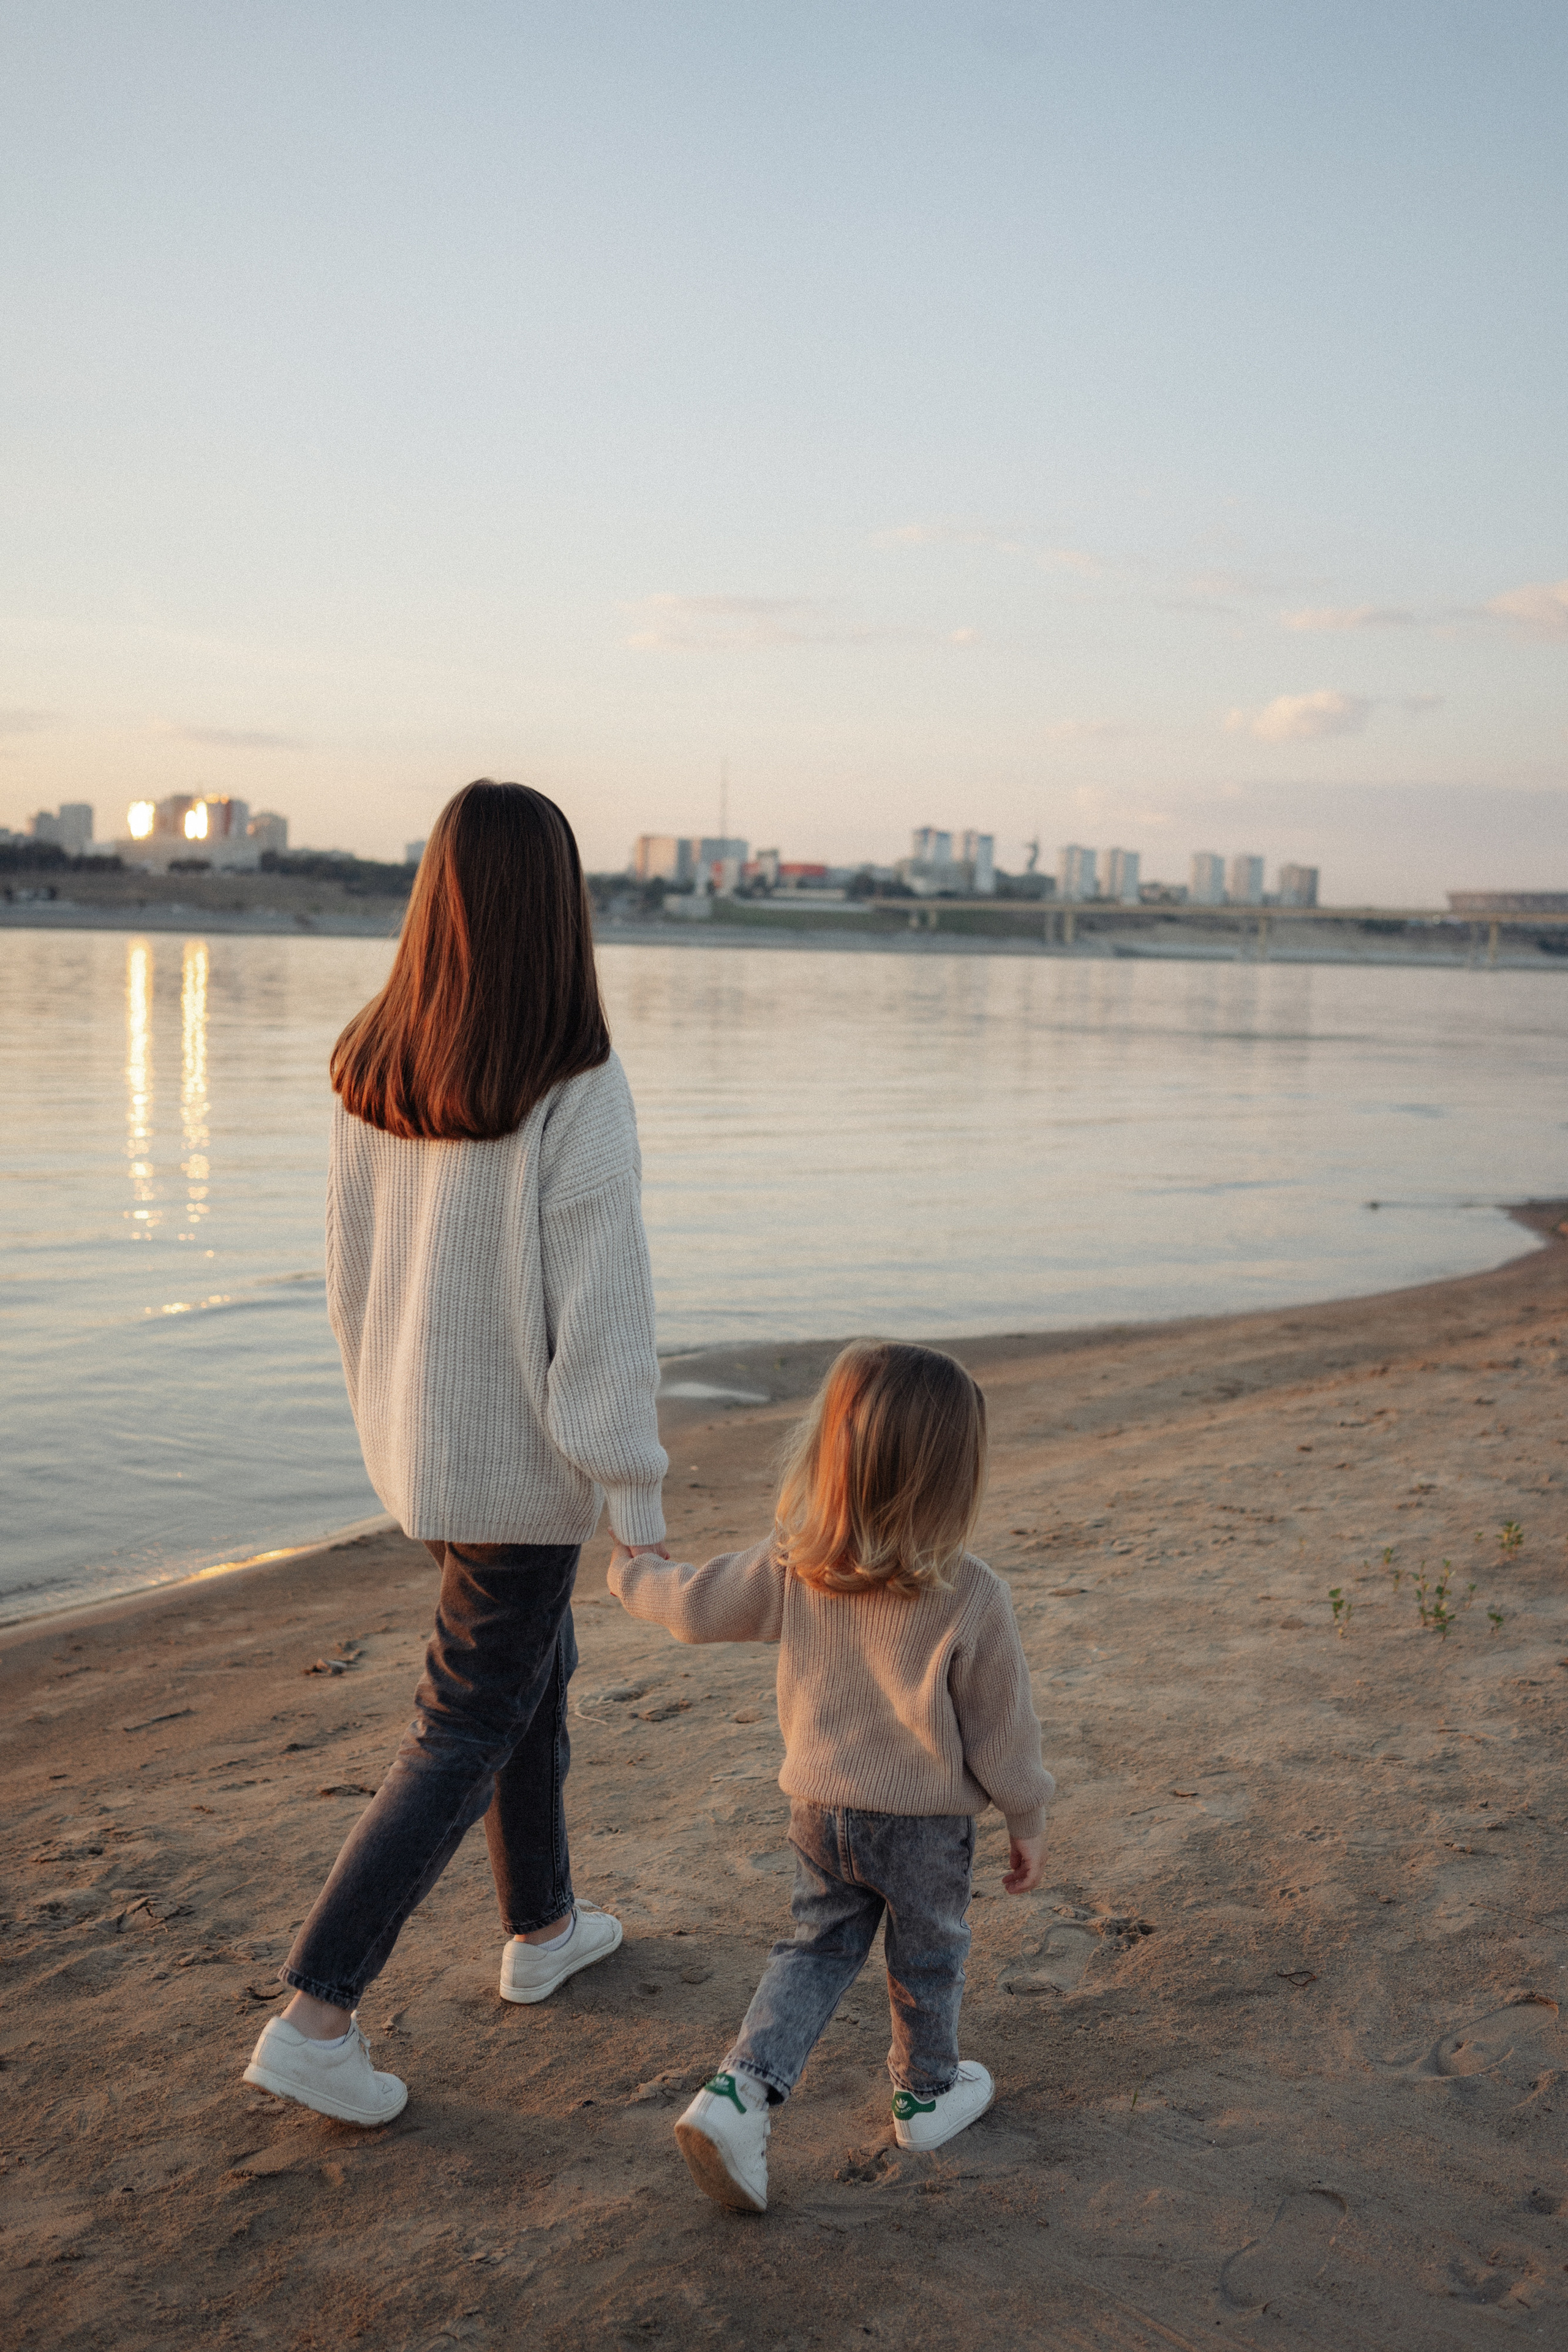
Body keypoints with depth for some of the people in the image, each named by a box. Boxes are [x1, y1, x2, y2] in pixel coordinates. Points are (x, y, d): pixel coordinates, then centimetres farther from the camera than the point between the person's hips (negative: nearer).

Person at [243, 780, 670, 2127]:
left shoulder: (371, 1068, -5)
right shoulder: (576, 1090, -23)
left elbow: (352, 1269, 5)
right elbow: (601, 1304, -21)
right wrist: (637, 1495, -12)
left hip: (413, 1435, 7)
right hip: (523, 1456, -6)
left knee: (536, 1665, 25)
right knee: (467, 1733, 7)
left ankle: (544, 1927, 41)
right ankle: (317, 2017, 8)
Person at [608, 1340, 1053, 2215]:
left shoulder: (791, 1568, -14)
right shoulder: (973, 1598, -24)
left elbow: (698, 1604, 0)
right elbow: (1002, 1725, -15)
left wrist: (635, 1573, 21)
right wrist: (1029, 1821, 1)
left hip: (821, 1807, 3)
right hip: (927, 1821, -3)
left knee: (821, 1946, 19)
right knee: (928, 1956, 20)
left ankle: (741, 2091, 4)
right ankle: (928, 2094, 41)